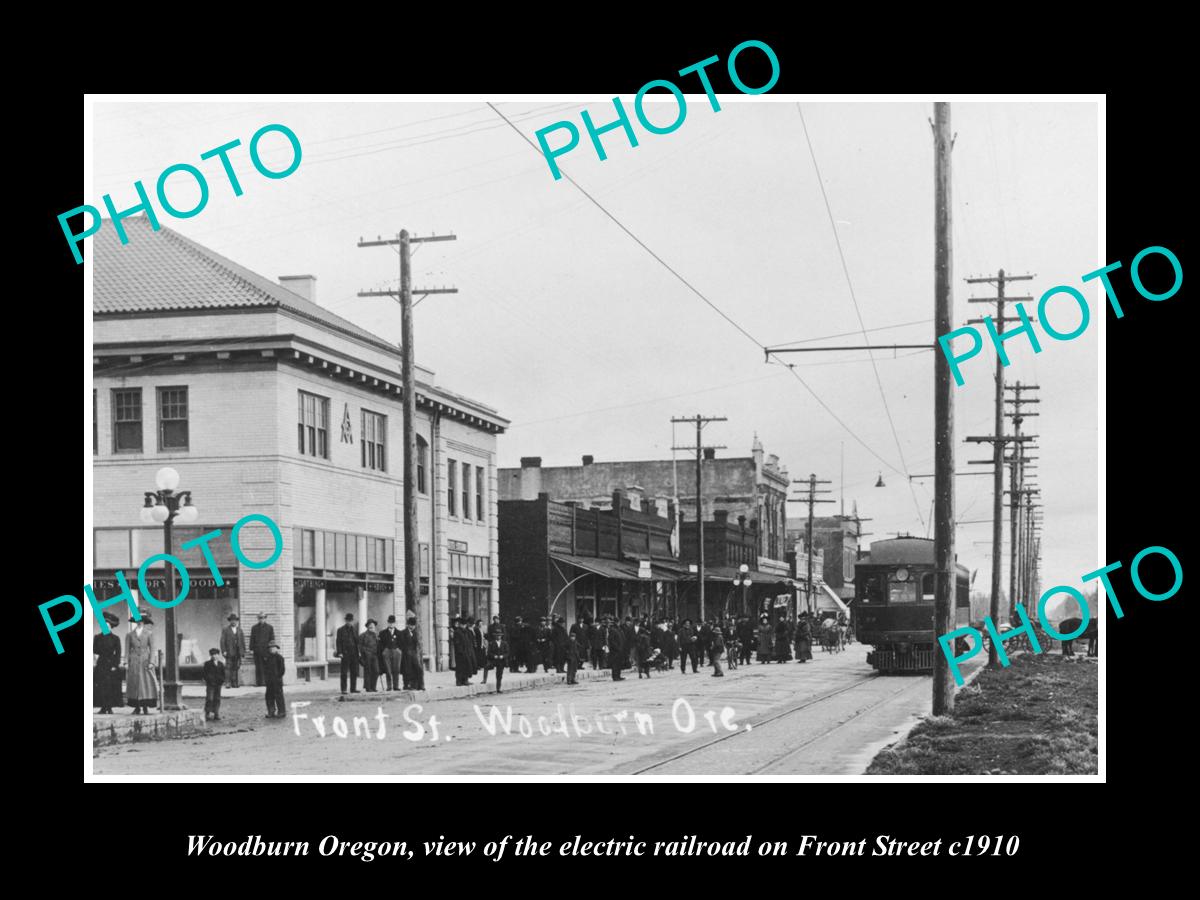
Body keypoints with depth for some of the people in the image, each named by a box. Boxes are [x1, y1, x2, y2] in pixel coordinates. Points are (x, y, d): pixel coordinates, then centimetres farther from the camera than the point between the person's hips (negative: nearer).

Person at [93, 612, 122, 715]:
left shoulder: (115, 638, 3)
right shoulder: (98, 637, 10)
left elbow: (118, 653, 0)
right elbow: (94, 650, 11)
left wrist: (115, 665, -8)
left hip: (112, 664, -2)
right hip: (101, 665, 2)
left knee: (111, 687, -4)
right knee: (101, 687, -4)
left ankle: (109, 708, 0)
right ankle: (103, 707, 1)